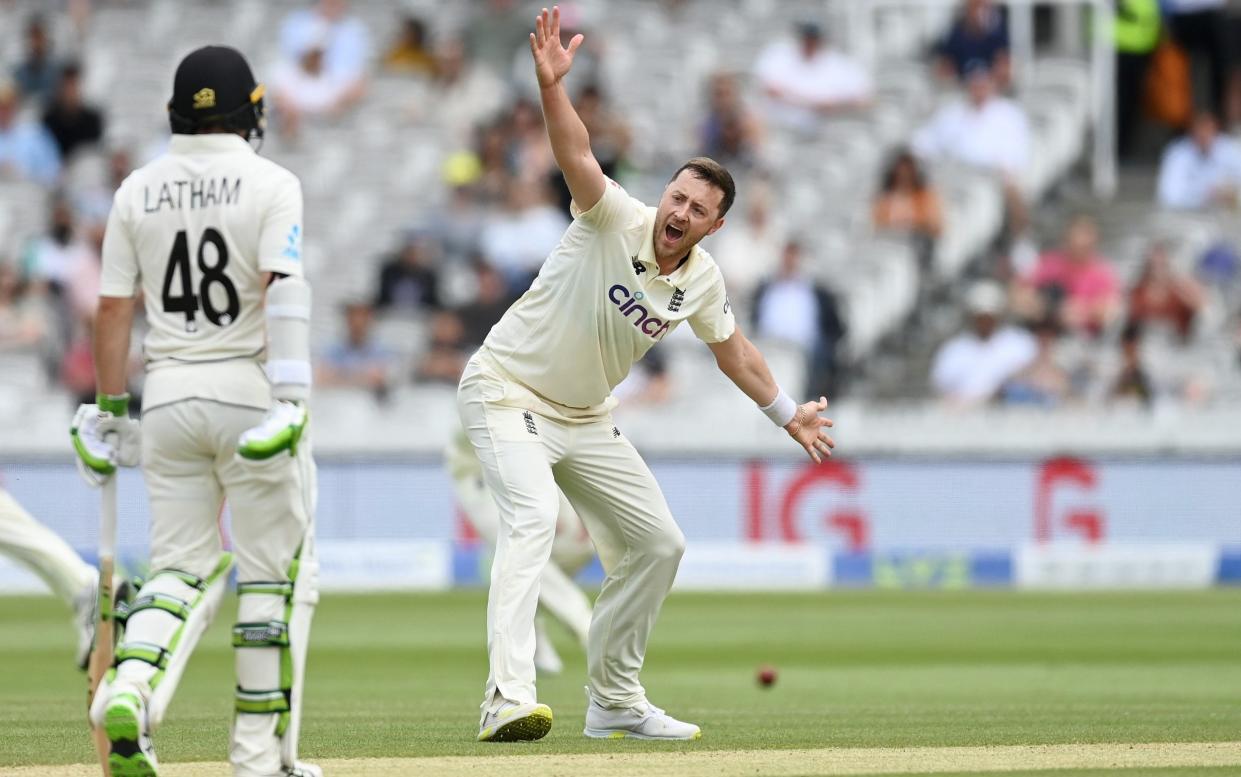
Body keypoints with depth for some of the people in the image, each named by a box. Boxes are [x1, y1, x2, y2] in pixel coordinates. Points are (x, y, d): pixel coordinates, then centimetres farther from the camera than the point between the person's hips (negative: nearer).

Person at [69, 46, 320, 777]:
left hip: (169, 393, 4)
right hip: (248, 386, -4)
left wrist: (111, 412, 12)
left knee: (183, 567, 10)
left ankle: (131, 690, -18)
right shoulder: (271, 184, -7)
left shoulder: (138, 190, 6)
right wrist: (290, 399, -23)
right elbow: (283, 292, -18)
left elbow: (113, 309, 6)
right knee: (278, 573, 6)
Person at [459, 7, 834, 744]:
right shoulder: (615, 220, -20)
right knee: (534, 516, -30)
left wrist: (787, 413, 24)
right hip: (507, 391, -7)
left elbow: (731, 347, 17)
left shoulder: (701, 280, -3)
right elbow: (576, 154, -39)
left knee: (659, 543, 10)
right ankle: (509, 700, -44)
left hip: (585, 418, 7)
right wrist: (553, 84, -56)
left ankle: (615, 699, 25)